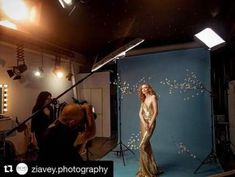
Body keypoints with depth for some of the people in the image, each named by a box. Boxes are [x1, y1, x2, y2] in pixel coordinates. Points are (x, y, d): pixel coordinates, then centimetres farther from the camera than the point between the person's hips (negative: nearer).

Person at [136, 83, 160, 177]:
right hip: (143, 122, 7)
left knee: (143, 145, -9)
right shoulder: (143, 100, 14)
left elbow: (156, 112, -12)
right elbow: (140, 113, 6)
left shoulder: (153, 97, -5)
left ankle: (147, 169, 5)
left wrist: (150, 124, -17)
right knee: (146, 144, 12)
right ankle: (148, 167, 27)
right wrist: (144, 123, -10)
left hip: (150, 122, -7)